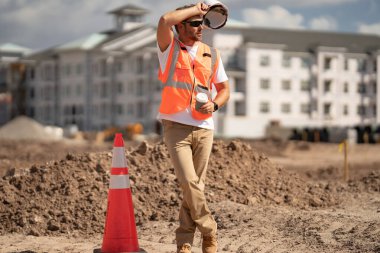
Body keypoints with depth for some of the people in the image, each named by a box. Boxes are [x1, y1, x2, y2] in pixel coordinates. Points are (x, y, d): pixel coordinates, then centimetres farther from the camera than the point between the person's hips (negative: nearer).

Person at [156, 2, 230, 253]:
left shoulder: (211, 54, 10)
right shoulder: (170, 48, 0)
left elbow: (224, 88, 17)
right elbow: (165, 20, -20)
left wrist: (215, 104, -5)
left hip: (204, 128, 4)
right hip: (176, 127, -3)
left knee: (196, 185, 5)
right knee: (189, 183, -15)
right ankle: (209, 231, 3)